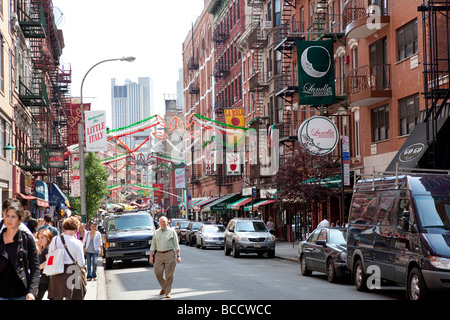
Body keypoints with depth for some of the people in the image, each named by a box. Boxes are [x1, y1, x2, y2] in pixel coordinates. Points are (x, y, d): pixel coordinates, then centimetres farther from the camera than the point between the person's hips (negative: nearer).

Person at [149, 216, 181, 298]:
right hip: (159, 255, 3)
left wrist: (178, 256, -4)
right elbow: (153, 245, 12)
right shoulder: (156, 232, 12)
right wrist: (151, 256, 4)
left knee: (169, 275, -4)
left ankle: (167, 292, 5)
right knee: (158, 272, -5)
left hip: (169, 254, -3)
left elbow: (176, 245, 2)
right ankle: (164, 287, 18)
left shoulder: (171, 231, 4)